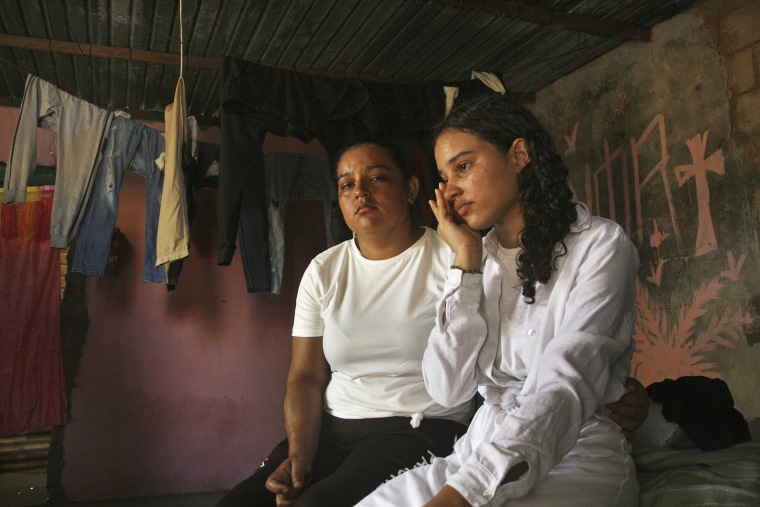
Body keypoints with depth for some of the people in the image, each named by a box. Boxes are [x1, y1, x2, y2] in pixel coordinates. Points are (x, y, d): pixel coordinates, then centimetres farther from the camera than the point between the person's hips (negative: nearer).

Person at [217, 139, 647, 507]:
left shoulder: (455, 257, -4)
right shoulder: (324, 271, 8)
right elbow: (306, 377, 7)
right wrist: (300, 454, -9)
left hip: (421, 431, -4)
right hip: (331, 432, 5)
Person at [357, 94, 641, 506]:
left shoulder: (599, 245, -6)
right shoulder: (479, 258, 8)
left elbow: (565, 388, -20)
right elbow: (448, 389, -3)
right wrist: (467, 261, -6)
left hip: (576, 454, -4)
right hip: (481, 452, 5)